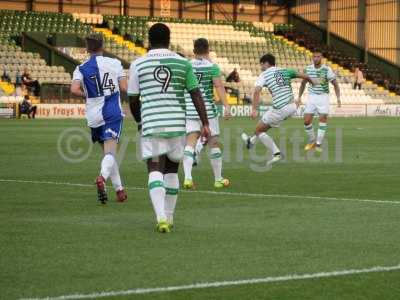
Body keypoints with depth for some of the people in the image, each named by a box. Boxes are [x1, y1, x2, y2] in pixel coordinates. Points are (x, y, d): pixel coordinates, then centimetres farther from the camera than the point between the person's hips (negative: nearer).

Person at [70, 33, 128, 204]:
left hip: (94, 116, 2)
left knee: (108, 152, 16)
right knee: (110, 152, -11)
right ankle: (102, 177, -40)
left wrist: (88, 95, 7)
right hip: (113, 113, -2)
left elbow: (74, 90, -13)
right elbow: (124, 88, 0)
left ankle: (119, 189, 17)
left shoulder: (81, 69, 3)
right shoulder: (114, 63, 2)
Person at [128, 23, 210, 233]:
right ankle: (168, 218, 23)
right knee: (172, 170, 16)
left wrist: (139, 121, 25)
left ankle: (161, 217, -23)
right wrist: (205, 124, 3)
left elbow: (133, 100, 8)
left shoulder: (138, 64, 4)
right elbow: (196, 95, 2)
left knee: (155, 170, -3)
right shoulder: (183, 63, 6)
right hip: (177, 124, 2)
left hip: (151, 124, -2)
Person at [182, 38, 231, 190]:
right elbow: (219, 86, -15)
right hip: (207, 109, -2)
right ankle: (218, 179, 19)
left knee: (190, 142, -2)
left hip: (190, 110, 2)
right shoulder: (212, 67, -3)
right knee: (213, 143, 9)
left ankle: (187, 177, -21)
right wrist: (226, 105, -21)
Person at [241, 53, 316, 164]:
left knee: (259, 130, 10)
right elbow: (303, 76, 12)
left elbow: (257, 90, -17)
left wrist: (254, 109, -24)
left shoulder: (264, 75, -2)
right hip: (292, 107, 7)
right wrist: (312, 82, 34)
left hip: (280, 109, -7)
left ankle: (276, 153, 3)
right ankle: (252, 140, 46)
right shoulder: (285, 71, 11)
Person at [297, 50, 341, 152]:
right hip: (312, 97, 3)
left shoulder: (327, 70, -11)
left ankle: (318, 144, -4)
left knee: (323, 119, -13)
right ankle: (311, 141, 17)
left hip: (323, 96, -3)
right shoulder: (308, 69, -1)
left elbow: (335, 84, -5)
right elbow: (303, 83, 14)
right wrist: (299, 97, 12)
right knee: (307, 121, -5)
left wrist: (338, 98, -14)